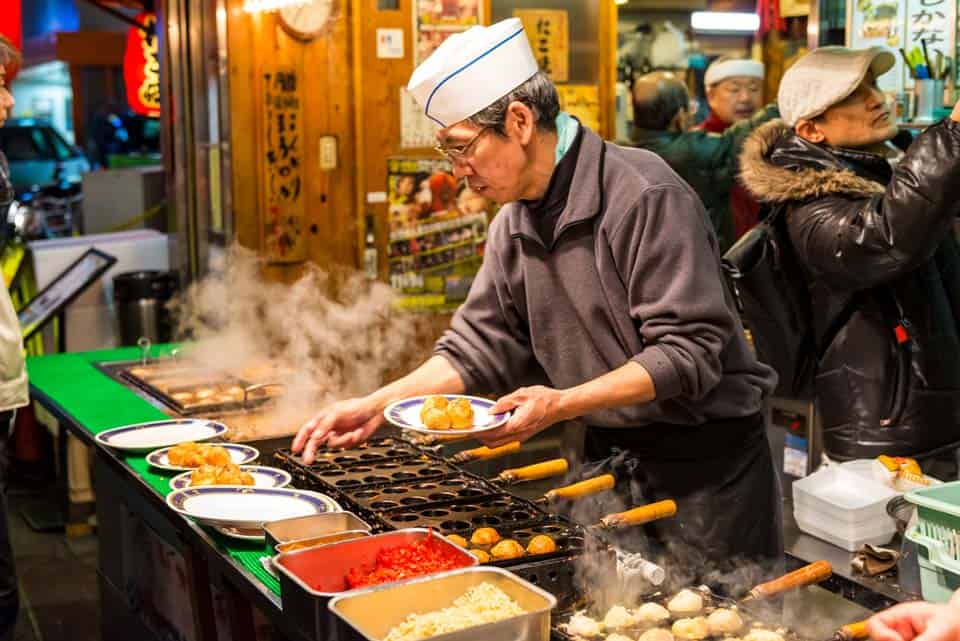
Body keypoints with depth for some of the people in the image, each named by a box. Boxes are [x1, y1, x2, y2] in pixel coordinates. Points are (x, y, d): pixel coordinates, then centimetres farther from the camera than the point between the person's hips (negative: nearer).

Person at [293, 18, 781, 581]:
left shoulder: (645, 196, -21)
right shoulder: (517, 221, 4)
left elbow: (688, 351, -23)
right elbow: (480, 347, 7)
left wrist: (563, 404, -28)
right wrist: (378, 404, -4)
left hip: (705, 458, -7)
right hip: (609, 455, 7)